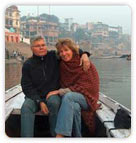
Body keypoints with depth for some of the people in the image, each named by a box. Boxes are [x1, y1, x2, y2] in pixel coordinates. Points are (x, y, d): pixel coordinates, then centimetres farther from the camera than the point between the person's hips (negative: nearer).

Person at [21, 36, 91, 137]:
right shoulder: (28, 65, 3)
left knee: (54, 102, -35)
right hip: (35, 96, 1)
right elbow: (27, 87, -2)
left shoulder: (54, 56, 5)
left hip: (53, 94, 0)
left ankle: (56, 135, -24)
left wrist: (84, 54, -12)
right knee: (26, 106, -30)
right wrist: (40, 102, -16)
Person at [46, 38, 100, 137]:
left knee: (68, 96, -36)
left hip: (86, 98, -3)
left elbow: (85, 86, -12)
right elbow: (63, 85, 12)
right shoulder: (62, 65, 9)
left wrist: (61, 91, -18)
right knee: (75, 107, -36)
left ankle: (59, 136, -44)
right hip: (72, 99, 3)